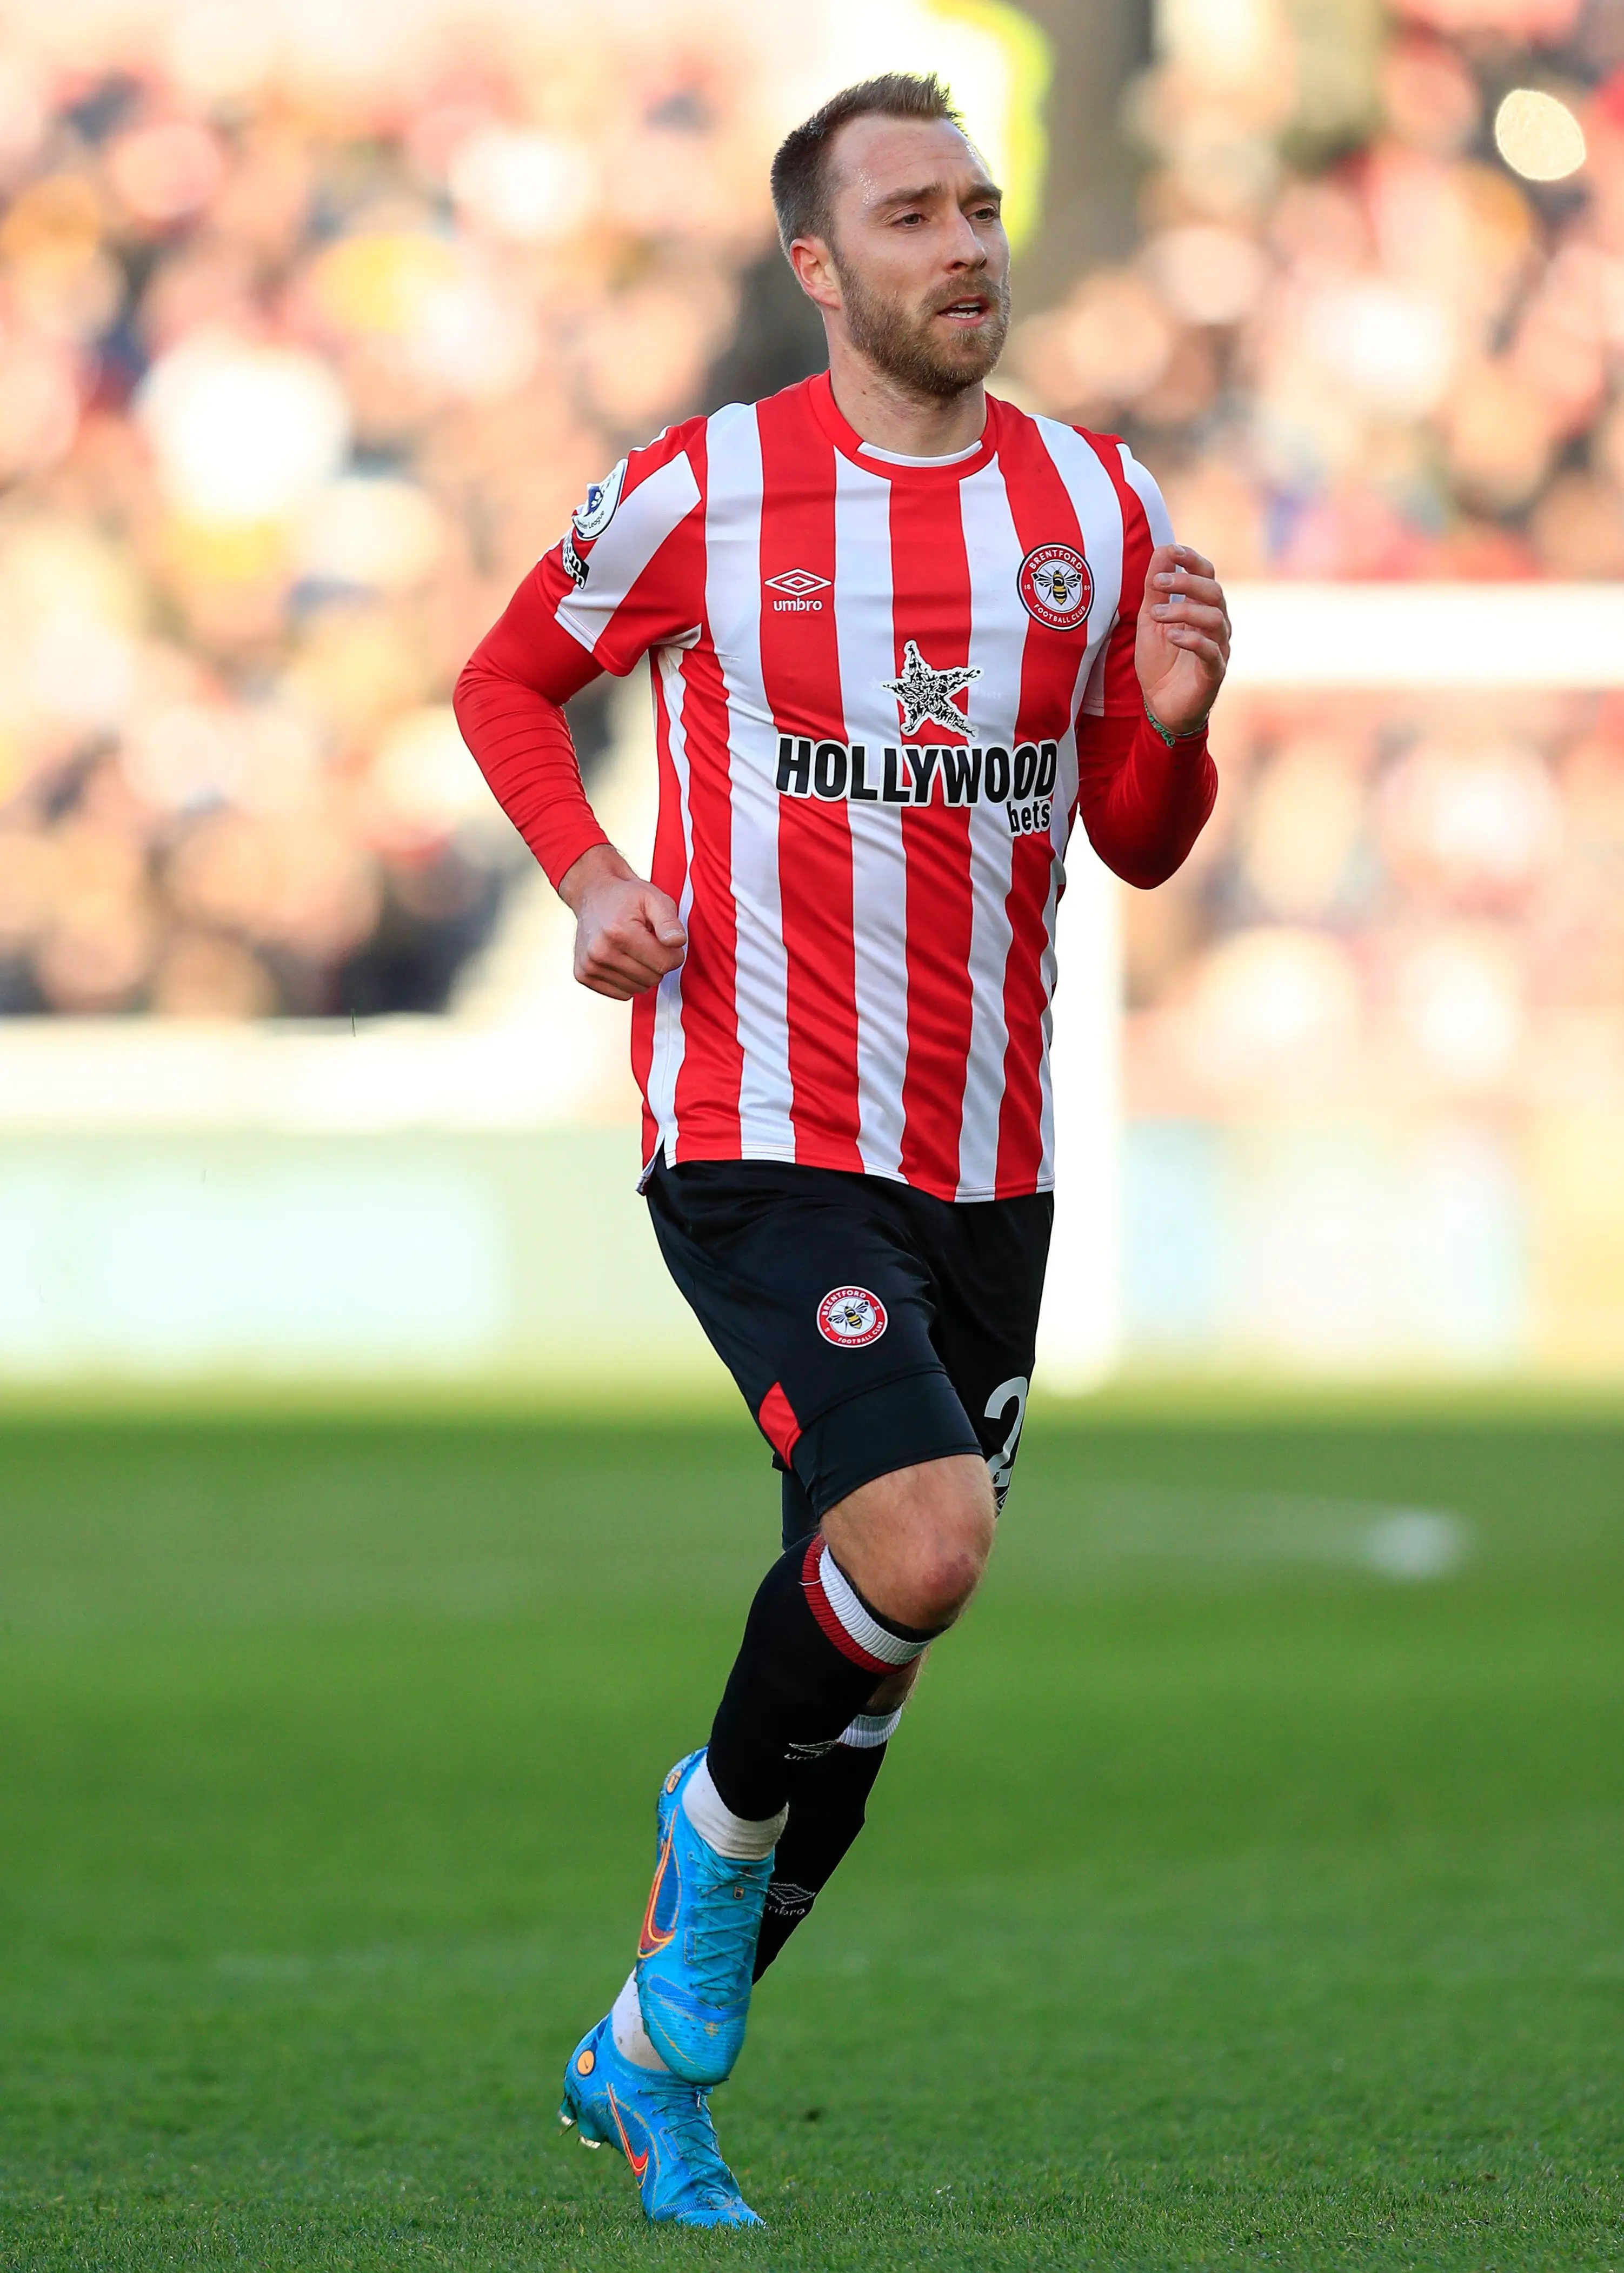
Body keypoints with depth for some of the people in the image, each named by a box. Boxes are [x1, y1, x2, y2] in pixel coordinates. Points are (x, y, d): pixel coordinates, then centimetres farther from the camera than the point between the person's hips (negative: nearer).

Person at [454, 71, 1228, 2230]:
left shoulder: (1097, 505, 6)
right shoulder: (704, 489, -5)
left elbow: (1138, 846, 12)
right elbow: (507, 680, 10)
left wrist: (1175, 724, -10)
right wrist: (590, 879, -7)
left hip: (989, 1163, 5)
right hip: (758, 1141, -5)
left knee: (876, 1663, 10)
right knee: (920, 1539, -26)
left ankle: (651, 2057, 28)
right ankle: (722, 1814, 4)